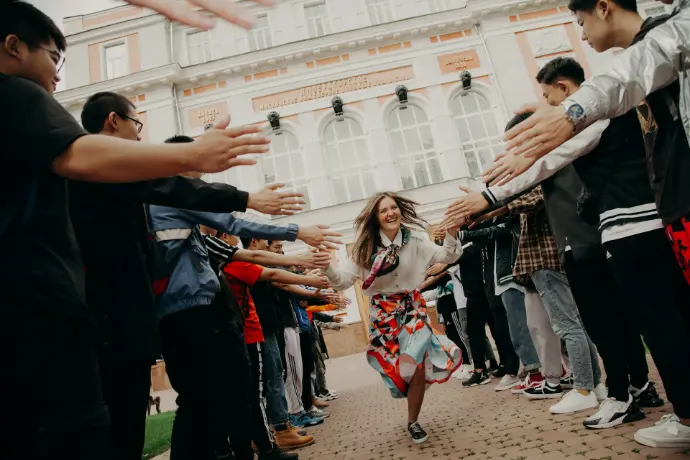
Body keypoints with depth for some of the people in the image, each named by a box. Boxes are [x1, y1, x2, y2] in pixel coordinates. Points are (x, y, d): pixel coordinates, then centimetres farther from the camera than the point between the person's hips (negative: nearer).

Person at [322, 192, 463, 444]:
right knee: (398, 366, 4)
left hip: (412, 308, 1)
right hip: (383, 313, -1)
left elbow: (447, 256, -5)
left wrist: (451, 232, -26)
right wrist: (327, 267, -35)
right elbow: (343, 280, -13)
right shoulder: (365, 248, -9)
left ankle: (412, 421, 18)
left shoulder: (414, 241, -3)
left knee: (417, 363, -7)